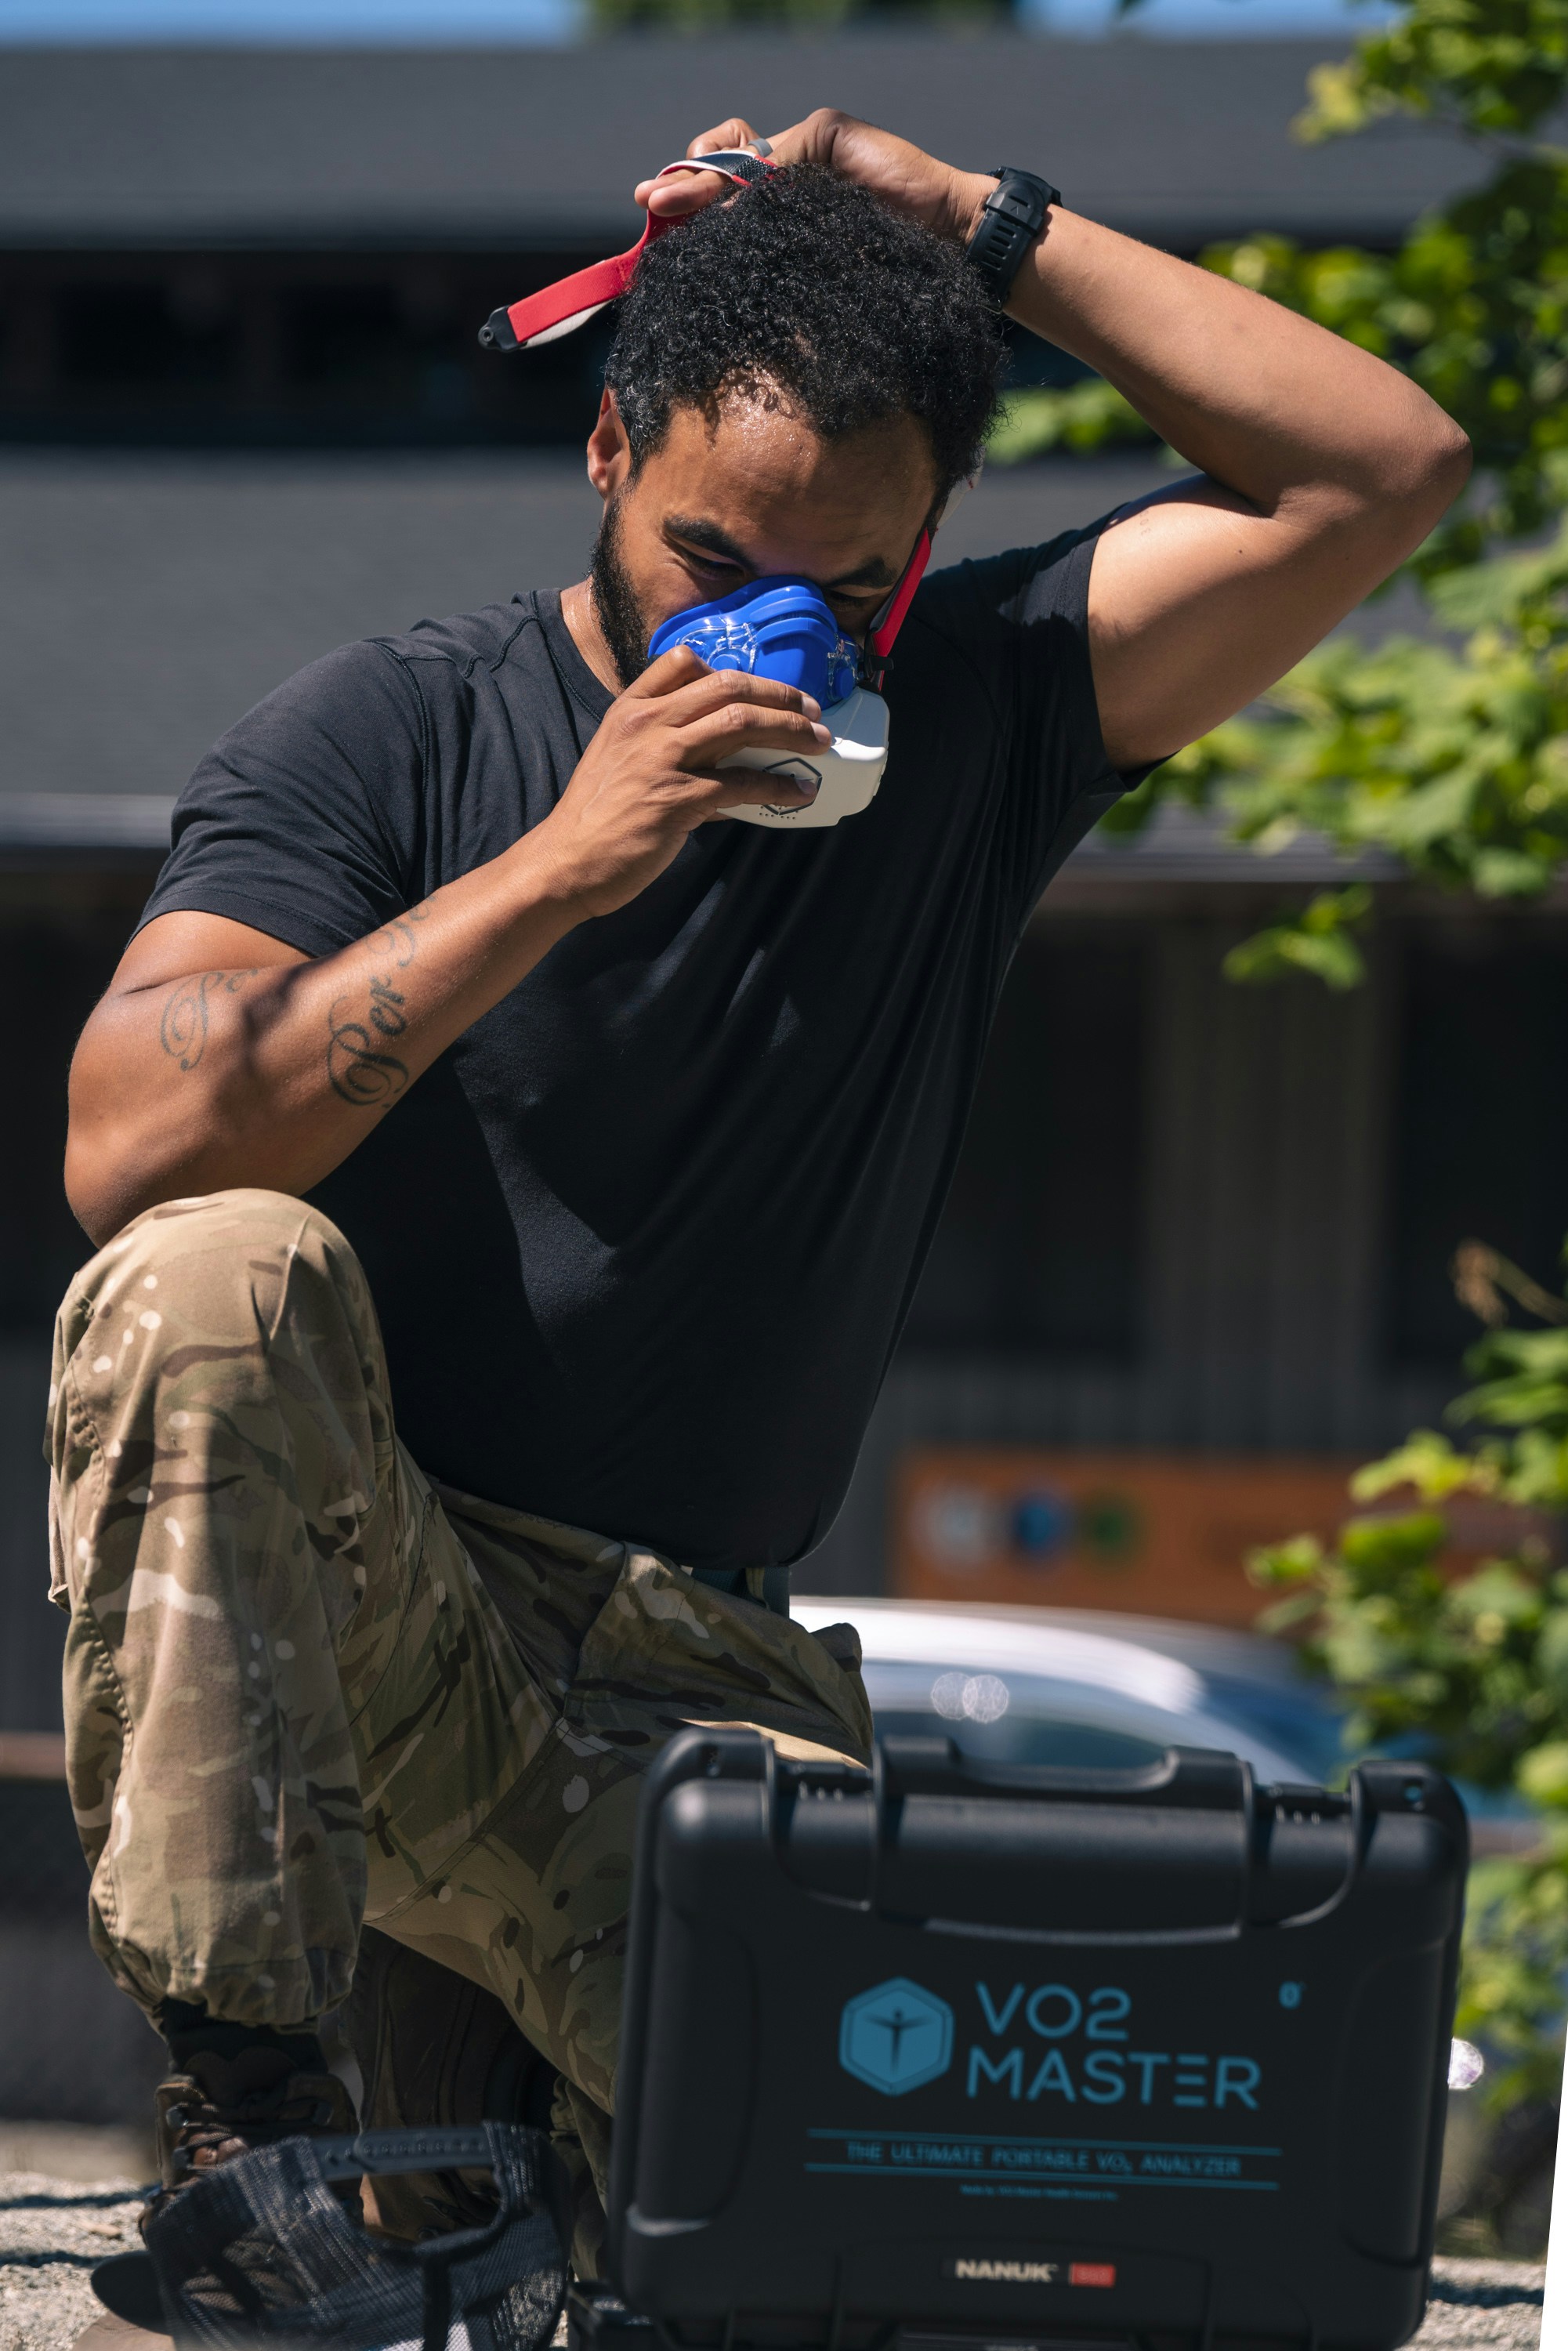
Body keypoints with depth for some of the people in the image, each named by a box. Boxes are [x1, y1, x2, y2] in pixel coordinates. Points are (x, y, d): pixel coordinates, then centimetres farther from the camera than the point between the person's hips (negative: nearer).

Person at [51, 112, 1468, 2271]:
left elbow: (1389, 470, -2)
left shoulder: (970, 728, 7)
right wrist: (556, 868, -21)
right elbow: (128, 1152, -17)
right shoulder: (385, 736, -1)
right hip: (313, 1606, -2)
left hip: (688, 1687, 2)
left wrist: (969, 221, -4)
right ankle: (244, 2096, -28)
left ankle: (581, 2157, 9)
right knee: (218, 1280, -36)